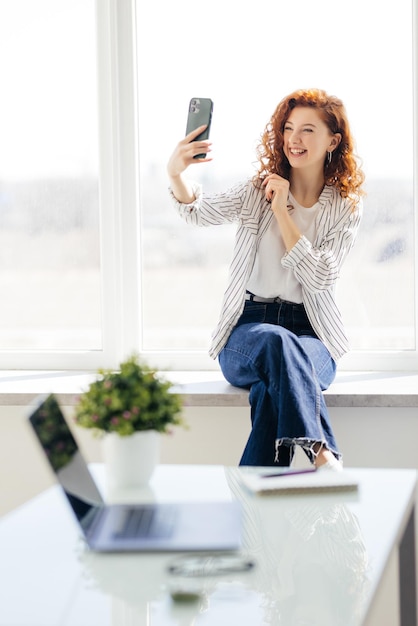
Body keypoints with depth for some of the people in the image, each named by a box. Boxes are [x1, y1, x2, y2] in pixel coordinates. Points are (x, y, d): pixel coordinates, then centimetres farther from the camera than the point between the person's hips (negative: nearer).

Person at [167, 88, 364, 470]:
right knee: (277, 342, -37)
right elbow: (200, 213, -12)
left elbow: (318, 277, -10)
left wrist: (282, 210, -9)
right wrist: (175, 173, -35)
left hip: (312, 334, 0)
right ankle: (321, 454, -51)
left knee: (274, 385, -36)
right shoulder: (258, 191, 9)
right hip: (248, 327, 0)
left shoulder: (346, 209, 6)